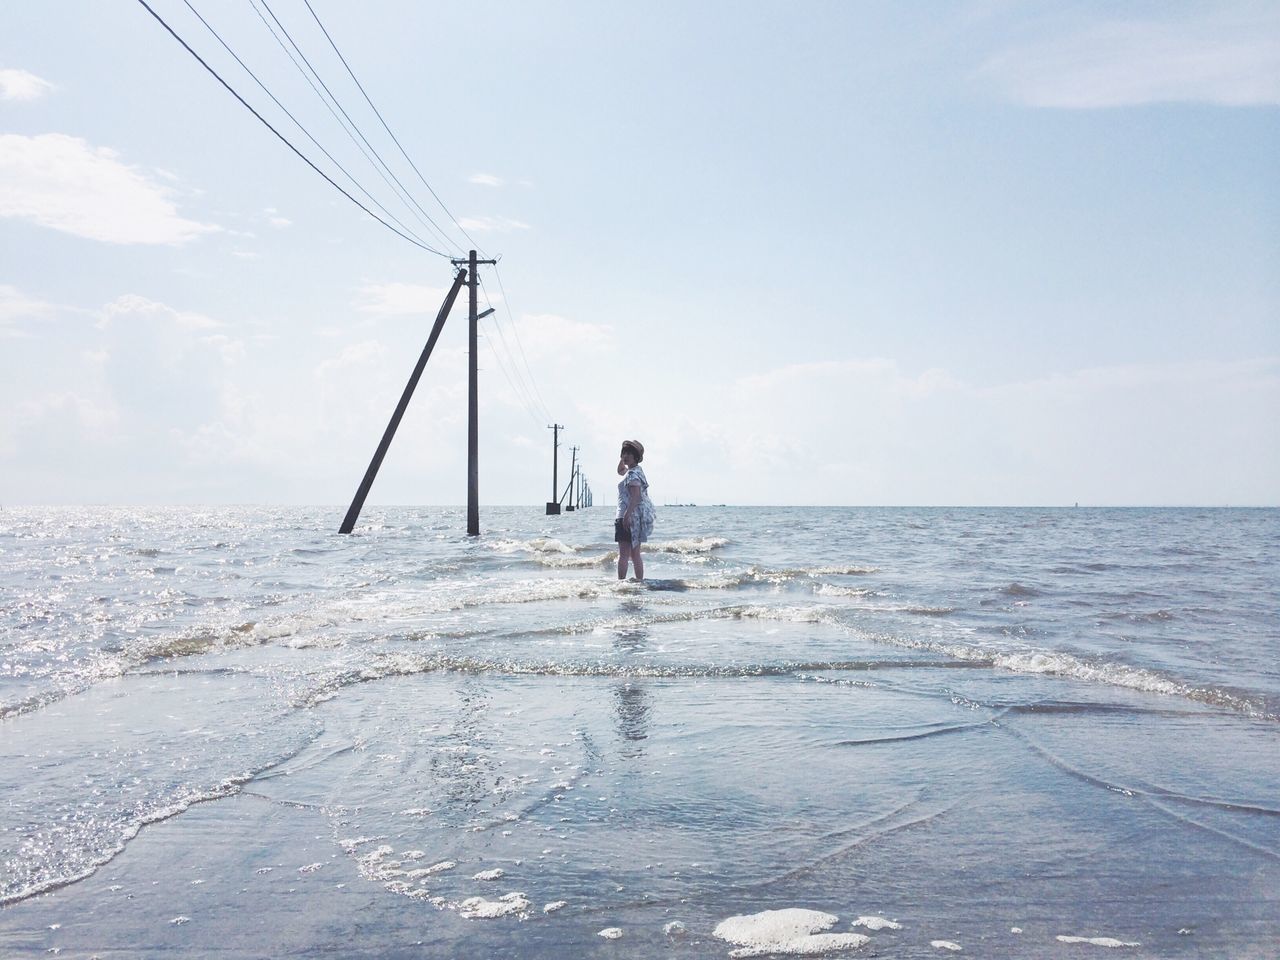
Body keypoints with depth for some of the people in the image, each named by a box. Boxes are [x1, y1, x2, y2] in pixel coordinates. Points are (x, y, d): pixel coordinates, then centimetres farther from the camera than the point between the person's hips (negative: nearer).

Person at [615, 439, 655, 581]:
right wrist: (622, 459, 23)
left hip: (630, 516, -10)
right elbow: (620, 471, 39)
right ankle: (640, 580, 18)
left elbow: (636, 496, -24)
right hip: (638, 518, 10)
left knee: (623, 553, -11)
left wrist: (627, 514, -29)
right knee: (635, 554, 15)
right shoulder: (637, 470, 18)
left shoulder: (632, 473, -12)